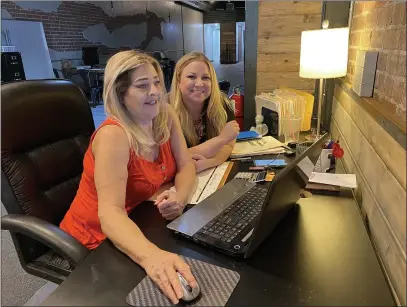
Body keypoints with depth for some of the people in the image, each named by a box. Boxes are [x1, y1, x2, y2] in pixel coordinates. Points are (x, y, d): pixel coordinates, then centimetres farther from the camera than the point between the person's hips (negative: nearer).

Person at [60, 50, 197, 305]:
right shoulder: (113, 136, -27)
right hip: (99, 239, -6)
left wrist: (179, 197, -27)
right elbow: (110, 213, -35)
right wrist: (151, 255, -53)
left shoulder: (165, 115, -7)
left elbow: (186, 165, -5)